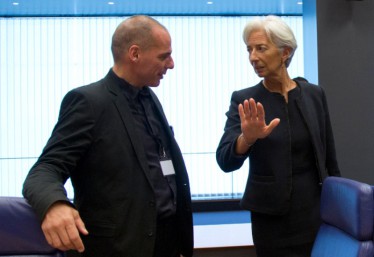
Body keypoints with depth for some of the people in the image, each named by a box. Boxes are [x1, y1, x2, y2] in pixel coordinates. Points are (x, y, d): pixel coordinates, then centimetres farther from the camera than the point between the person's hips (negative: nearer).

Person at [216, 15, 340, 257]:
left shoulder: (314, 94, 1)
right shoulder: (244, 100, -6)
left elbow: (329, 157, 7)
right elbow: (225, 160, -17)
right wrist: (247, 138, -36)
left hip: (316, 210, 2)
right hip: (271, 218, -2)